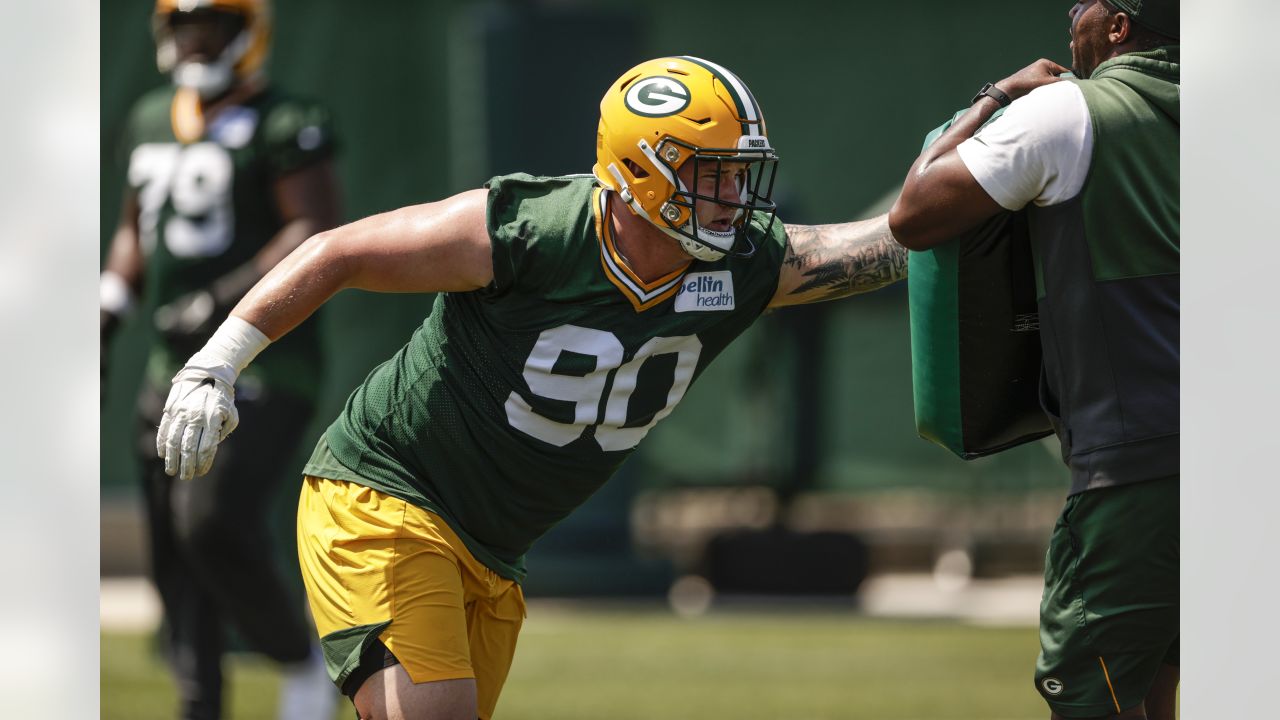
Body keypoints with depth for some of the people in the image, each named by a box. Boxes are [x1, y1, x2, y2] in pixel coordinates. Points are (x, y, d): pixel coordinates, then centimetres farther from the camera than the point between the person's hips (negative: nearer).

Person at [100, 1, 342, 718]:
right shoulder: (151, 122, 14)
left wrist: (228, 301, -23)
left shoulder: (284, 126, -9)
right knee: (175, 550, 6)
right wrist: (103, 320, 13)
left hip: (265, 359, -8)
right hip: (178, 364, 8)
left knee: (216, 522, -20)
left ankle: (304, 655, 2)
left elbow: (319, 234, -17)